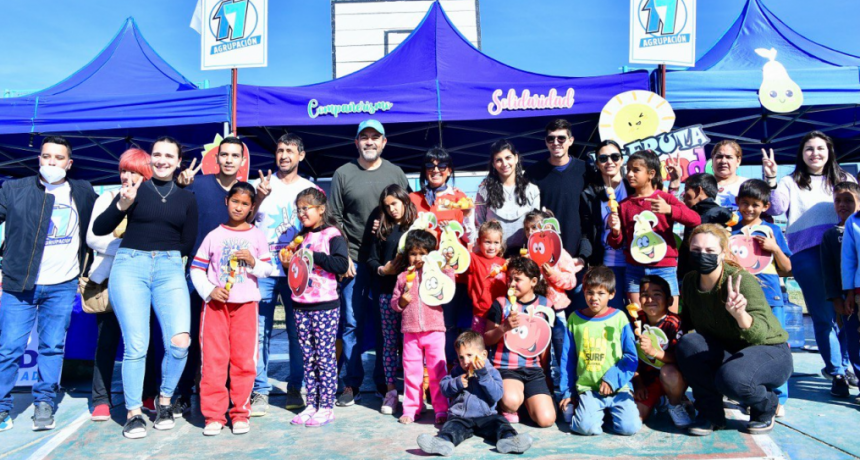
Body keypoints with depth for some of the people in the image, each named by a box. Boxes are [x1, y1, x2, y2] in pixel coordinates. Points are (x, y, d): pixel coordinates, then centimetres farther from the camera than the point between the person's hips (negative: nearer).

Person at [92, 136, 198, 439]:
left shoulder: (186, 198, 13)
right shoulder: (136, 190, 8)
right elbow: (99, 229, 2)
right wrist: (122, 205, -11)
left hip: (170, 269, 1)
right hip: (130, 266, -1)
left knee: (179, 342, -12)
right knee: (136, 345, -5)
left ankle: (164, 402, 12)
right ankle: (134, 413, 11)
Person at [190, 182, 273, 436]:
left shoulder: (257, 235, 6)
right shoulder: (214, 235, 6)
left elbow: (267, 270, 5)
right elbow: (196, 268, 4)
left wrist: (253, 262, -15)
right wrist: (210, 290, -9)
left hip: (245, 304, 0)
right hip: (215, 303, 0)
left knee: (244, 360, 2)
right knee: (213, 360, 1)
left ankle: (240, 413, 13)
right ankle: (214, 415, 10)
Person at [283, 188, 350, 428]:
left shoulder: (333, 235, -6)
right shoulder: (301, 237, 14)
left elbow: (342, 264, -20)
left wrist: (314, 256, -20)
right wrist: (288, 263, 3)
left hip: (325, 305, -7)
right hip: (301, 305, 7)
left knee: (325, 357, 0)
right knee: (308, 357, 11)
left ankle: (326, 407, 8)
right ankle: (311, 405, 20)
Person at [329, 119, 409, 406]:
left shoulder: (396, 174, 9)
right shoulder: (343, 174, 6)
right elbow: (335, 218, 4)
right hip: (354, 260, -1)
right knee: (352, 323, 2)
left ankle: (384, 382, 18)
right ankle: (352, 385, 12)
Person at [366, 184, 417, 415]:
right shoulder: (383, 230, 13)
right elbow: (371, 259, 12)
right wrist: (382, 269, -6)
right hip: (388, 291, 3)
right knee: (390, 342, 6)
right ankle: (390, 391, 13)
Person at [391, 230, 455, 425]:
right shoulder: (403, 277, 8)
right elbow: (394, 302, 12)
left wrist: (448, 271, -12)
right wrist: (401, 301, -9)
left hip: (434, 330, -2)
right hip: (410, 331, 2)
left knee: (437, 370, 1)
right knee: (411, 371, 10)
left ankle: (441, 409, 11)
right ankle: (411, 408, 22)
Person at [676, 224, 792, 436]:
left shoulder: (742, 281, -25)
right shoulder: (690, 281, -8)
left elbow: (761, 333, -37)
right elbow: (686, 322, 7)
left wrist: (740, 314, -57)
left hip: (770, 352, -5)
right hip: (726, 350, 5)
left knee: (731, 378, -35)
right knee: (687, 343, -25)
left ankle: (766, 407, 3)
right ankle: (711, 414, -5)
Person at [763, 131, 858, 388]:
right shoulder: (791, 183, 11)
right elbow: (776, 208, -6)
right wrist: (770, 180, -17)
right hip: (806, 253, -2)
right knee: (823, 315, 2)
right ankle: (836, 371, 11)